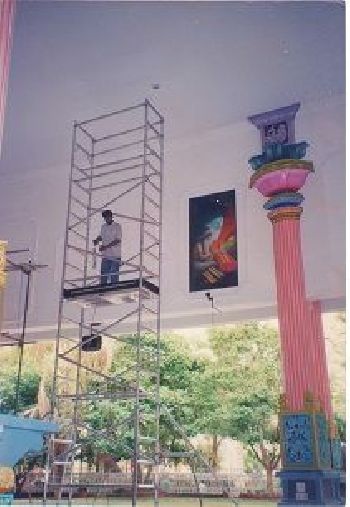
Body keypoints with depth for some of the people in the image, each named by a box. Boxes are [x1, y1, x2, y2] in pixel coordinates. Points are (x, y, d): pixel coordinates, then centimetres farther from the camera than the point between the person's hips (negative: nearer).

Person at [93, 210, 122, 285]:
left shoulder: (117, 226, -5)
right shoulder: (103, 226, 12)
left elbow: (117, 240, -12)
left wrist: (106, 246, -20)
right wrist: (97, 240, 2)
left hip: (115, 256, -5)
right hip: (105, 255, 5)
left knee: (114, 275, -4)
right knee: (103, 274, 5)